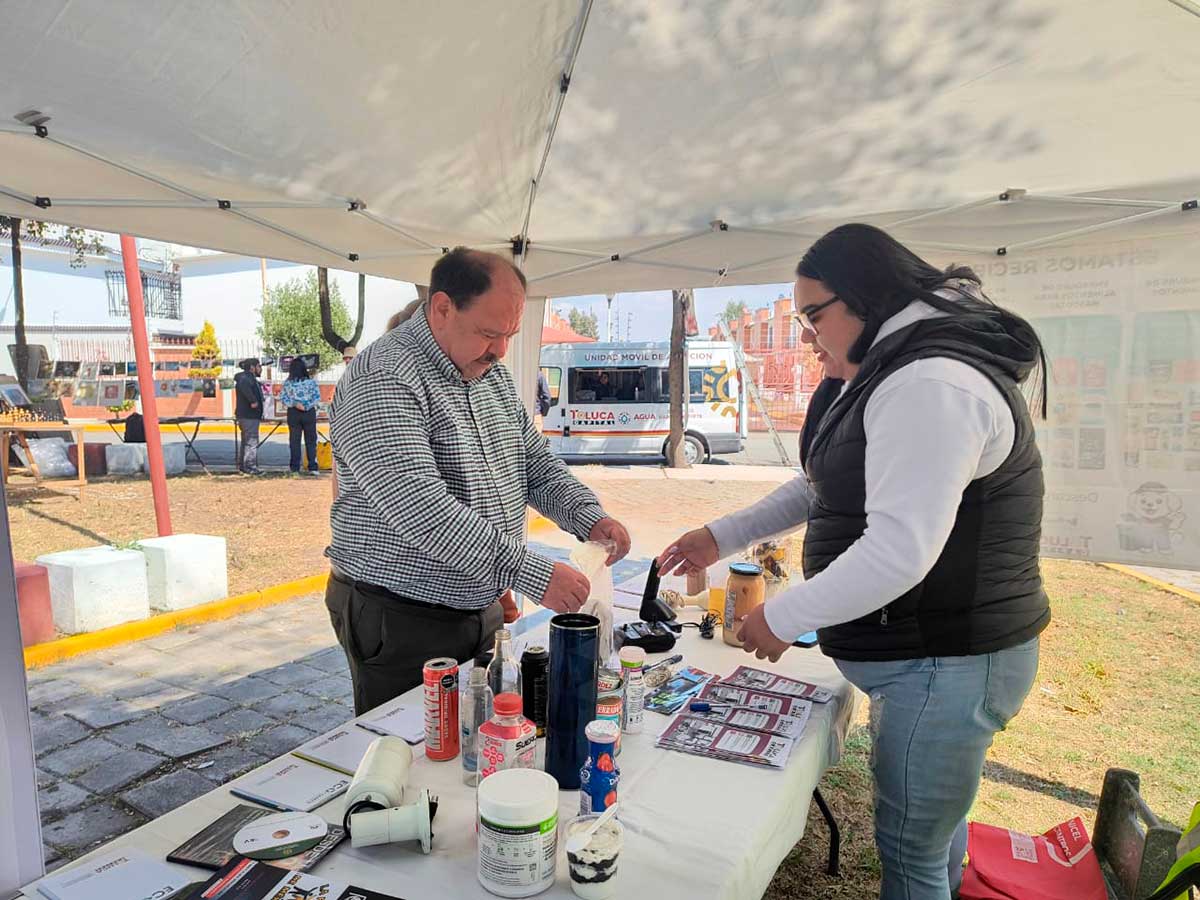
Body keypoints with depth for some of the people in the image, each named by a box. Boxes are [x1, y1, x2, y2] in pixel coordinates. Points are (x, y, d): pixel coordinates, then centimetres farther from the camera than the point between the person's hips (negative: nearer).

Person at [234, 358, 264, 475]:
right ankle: (250, 467, -10)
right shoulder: (246, 377, -13)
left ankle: (242, 466, 23)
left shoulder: (251, 378, 21)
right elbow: (244, 386, -36)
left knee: (246, 441, 16)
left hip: (249, 416, 11)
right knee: (251, 441, -10)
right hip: (249, 416, -11)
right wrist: (253, 401, -33)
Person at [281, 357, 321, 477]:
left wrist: (294, 404, -7)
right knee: (311, 441, 6)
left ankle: (295, 468, 10)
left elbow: (282, 398, -5)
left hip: (293, 413, 1)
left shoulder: (287, 383, -3)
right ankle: (312, 467, 4)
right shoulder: (311, 381, -6)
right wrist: (307, 406, -9)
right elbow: (317, 398, -10)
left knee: (294, 441, 8)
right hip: (309, 413, -1)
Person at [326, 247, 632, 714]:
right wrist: (531, 572, -32)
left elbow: (535, 460, 12)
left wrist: (590, 517, -7)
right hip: (400, 623, -7)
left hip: (482, 612, 8)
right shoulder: (381, 380, -21)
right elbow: (420, 508, -31)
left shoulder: (493, 376, 7)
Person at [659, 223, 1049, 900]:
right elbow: (825, 488, 17)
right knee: (937, 809, 27)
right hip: (931, 656, 10)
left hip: (946, 665, -10)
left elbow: (898, 551, -31)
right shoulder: (889, 373, 11)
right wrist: (722, 537, 11)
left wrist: (781, 619, -19)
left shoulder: (931, 385, -24)